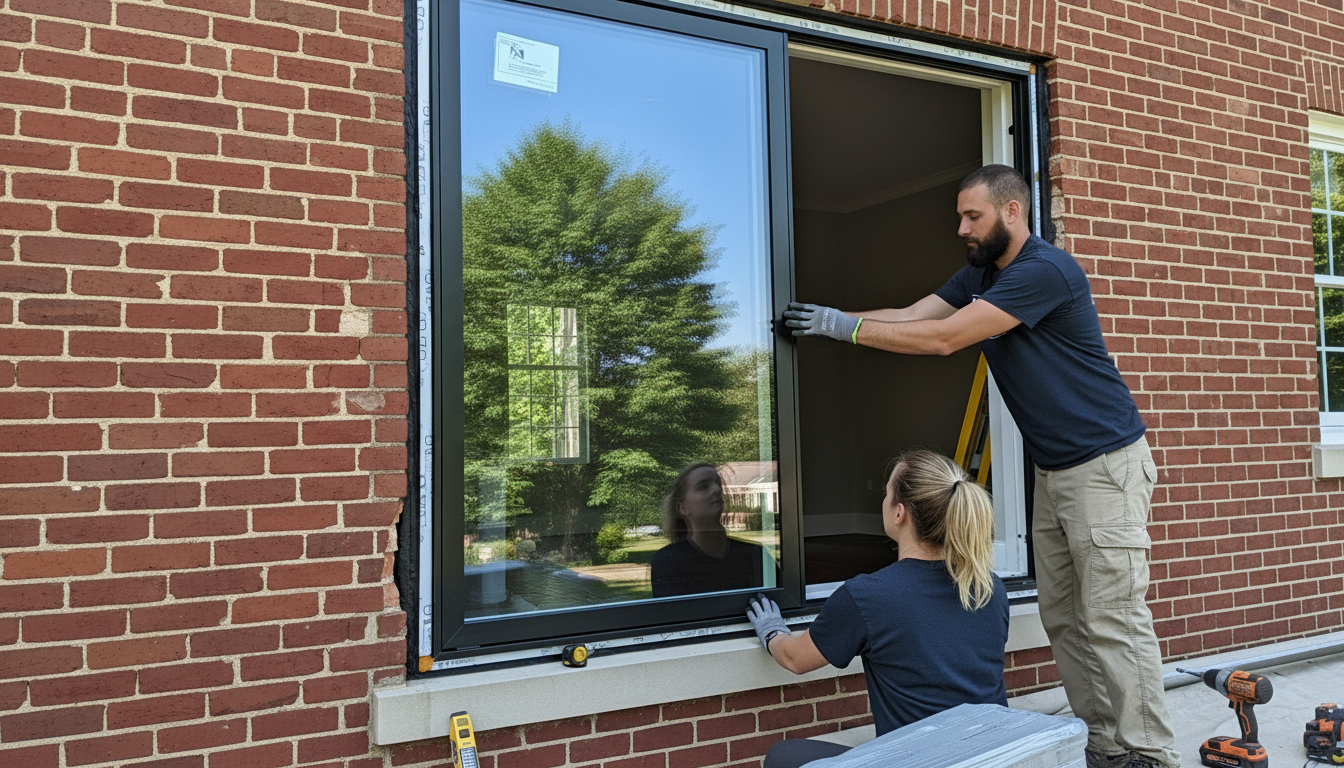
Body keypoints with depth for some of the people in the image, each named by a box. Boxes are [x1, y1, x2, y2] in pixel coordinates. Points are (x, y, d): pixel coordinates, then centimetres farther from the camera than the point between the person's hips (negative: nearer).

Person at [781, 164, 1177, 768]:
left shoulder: (1045, 270, -18)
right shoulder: (979, 275, 13)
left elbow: (942, 339, -22)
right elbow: (908, 316, 5)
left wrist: (844, 327, -17)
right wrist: (827, 319, -7)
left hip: (1105, 464, -9)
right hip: (1053, 470, 9)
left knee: (1113, 620, -7)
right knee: (1063, 621, 10)